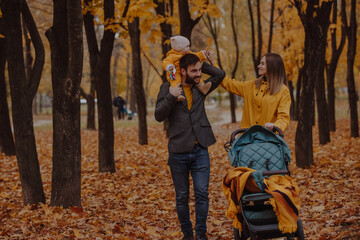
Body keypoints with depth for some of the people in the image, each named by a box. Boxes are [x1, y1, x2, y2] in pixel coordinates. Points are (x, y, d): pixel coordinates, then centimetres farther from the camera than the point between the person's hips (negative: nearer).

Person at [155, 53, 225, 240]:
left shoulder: (200, 88, 11)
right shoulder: (168, 88, 1)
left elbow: (220, 74, 8)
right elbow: (159, 116, -7)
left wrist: (201, 64, 4)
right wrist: (171, 97, -21)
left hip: (200, 151, 2)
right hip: (178, 152, -2)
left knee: (202, 193, -4)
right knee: (182, 197, 6)